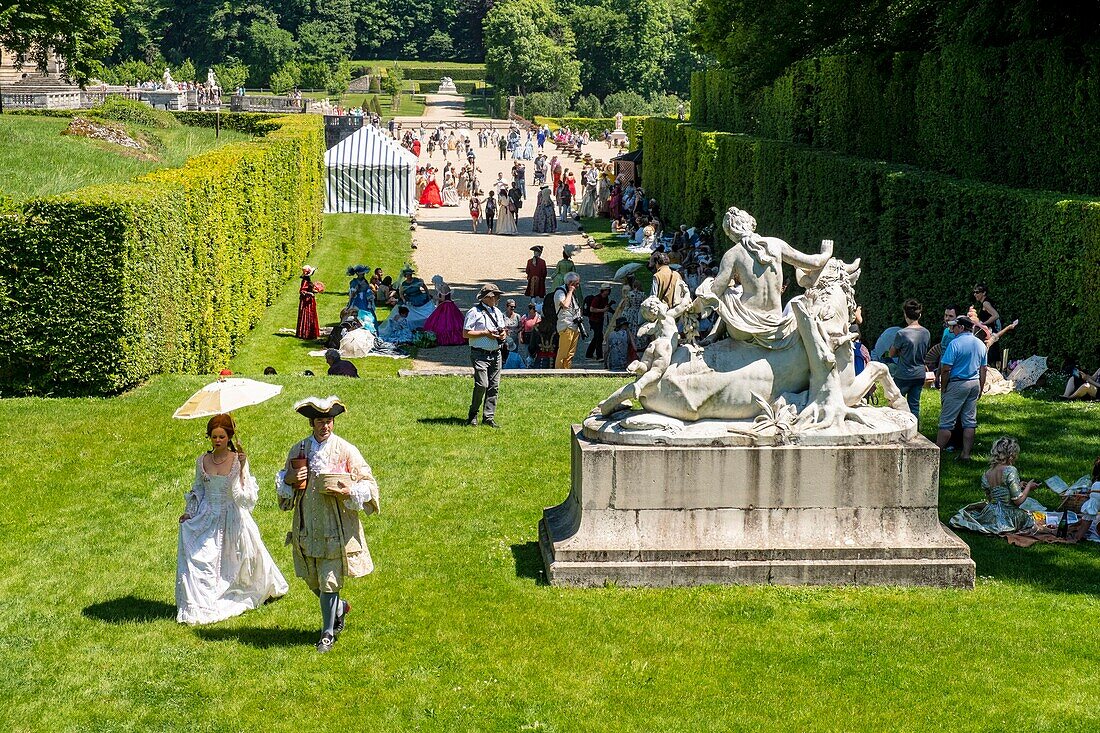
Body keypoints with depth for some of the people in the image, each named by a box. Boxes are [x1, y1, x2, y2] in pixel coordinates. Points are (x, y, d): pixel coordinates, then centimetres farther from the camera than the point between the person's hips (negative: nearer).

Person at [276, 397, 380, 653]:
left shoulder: (346, 451, -7)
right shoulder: (298, 451, 4)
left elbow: (368, 484, -3)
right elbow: (282, 485, 17)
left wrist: (350, 491, -21)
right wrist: (287, 479, -5)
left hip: (336, 528, -4)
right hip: (307, 526, 4)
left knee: (329, 581, -2)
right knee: (312, 580, 13)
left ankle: (328, 633, 13)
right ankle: (340, 608, 42)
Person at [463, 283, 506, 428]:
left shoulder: (497, 312, 18)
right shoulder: (474, 312, -5)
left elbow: (502, 330, 29)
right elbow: (466, 334, -9)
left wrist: (503, 334, 5)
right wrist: (485, 333, -15)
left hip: (495, 354, 7)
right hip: (480, 354, -7)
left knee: (494, 386, 3)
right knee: (482, 384, -15)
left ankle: (488, 417, 8)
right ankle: (472, 415, 2)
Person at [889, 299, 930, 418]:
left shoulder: (902, 333, -17)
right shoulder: (926, 333, 1)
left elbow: (891, 354, -6)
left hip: (904, 376, -5)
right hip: (920, 375, 5)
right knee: (914, 405, 10)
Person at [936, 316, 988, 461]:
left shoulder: (955, 344, -13)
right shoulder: (980, 344, 9)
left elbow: (946, 369, -15)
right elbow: (983, 369, 13)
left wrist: (943, 388, -5)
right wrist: (981, 389, 20)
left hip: (957, 384, -7)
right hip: (974, 384, 7)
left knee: (946, 422, -4)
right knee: (970, 421, 10)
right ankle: (966, 453, 10)